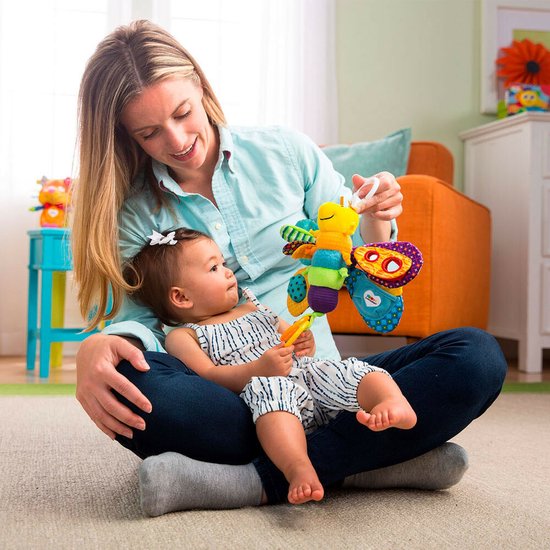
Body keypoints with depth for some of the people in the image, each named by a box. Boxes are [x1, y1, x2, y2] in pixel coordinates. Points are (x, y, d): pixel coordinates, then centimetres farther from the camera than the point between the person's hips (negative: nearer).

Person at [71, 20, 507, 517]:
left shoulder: (287, 154, 6)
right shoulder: (133, 209, 3)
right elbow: (136, 316, -6)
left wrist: (375, 223, -12)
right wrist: (96, 348, -29)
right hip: (222, 397, -1)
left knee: (477, 356, -20)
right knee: (126, 384, -35)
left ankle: (258, 481, -29)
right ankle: (374, 459, -26)